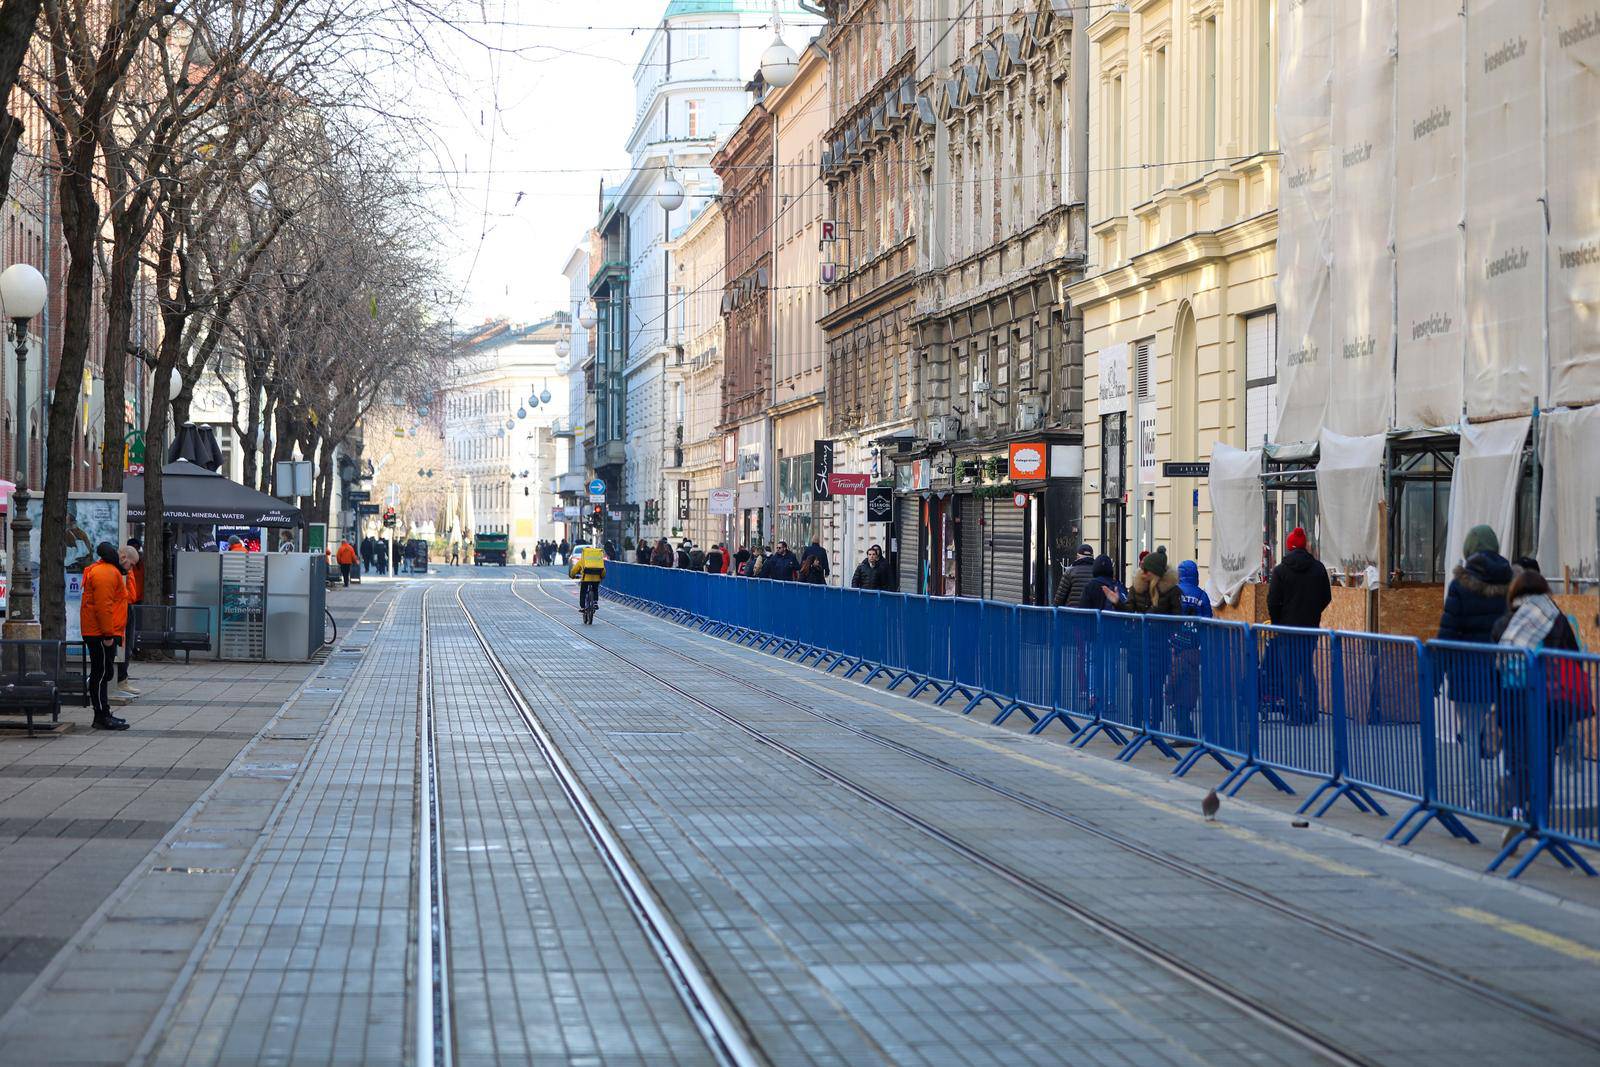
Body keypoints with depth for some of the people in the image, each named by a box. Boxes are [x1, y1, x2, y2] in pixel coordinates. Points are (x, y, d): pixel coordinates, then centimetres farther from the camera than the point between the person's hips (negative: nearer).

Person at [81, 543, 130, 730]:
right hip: (101, 635, -11)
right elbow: (103, 606, -22)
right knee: (101, 674, -8)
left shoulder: (112, 572, 19)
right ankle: (102, 717, -7)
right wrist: (108, 634, -23)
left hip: (105, 634, 11)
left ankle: (103, 714, 20)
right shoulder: (105, 573, -15)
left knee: (103, 674, 14)